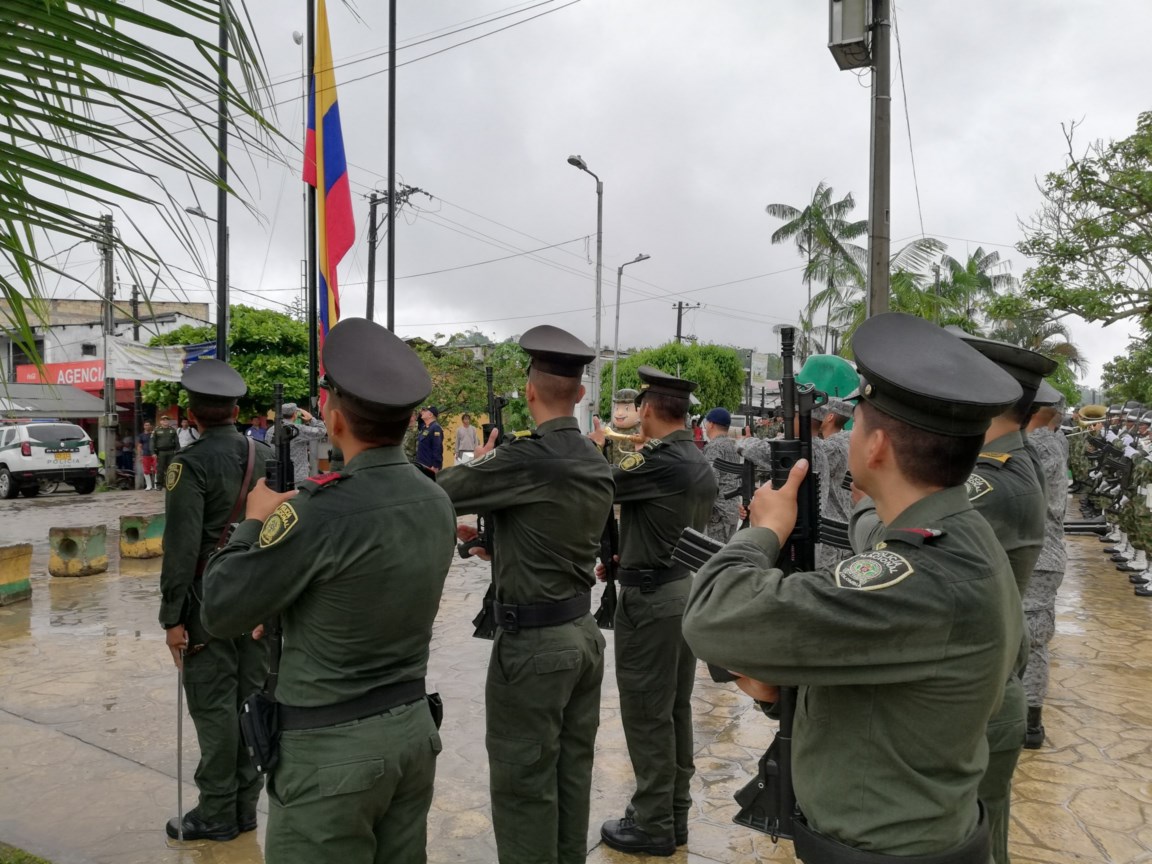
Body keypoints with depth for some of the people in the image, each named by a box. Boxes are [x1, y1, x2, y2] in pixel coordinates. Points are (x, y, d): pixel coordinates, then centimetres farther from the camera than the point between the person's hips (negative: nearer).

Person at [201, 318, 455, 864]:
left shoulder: (323, 511, -23)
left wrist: (255, 522, 0)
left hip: (331, 746, -7)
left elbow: (220, 611, -14)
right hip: (414, 727, 7)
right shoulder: (437, 503, -1)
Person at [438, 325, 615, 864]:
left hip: (533, 641, -8)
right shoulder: (598, 465, 6)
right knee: (572, 769, 19)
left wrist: (480, 460, 8)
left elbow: (446, 491, -10)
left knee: (524, 780, 5)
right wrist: (491, 536, 22)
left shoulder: (526, 459, -20)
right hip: (584, 632, 8)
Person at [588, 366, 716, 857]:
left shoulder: (658, 460, -20)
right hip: (690, 589, 9)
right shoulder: (701, 463, 8)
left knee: (648, 714, 3)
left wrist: (595, 447, 4)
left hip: (651, 599, -9)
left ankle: (652, 825, 16)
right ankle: (675, 815, 29)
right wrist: (626, 559, 19)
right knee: (676, 708, 17)